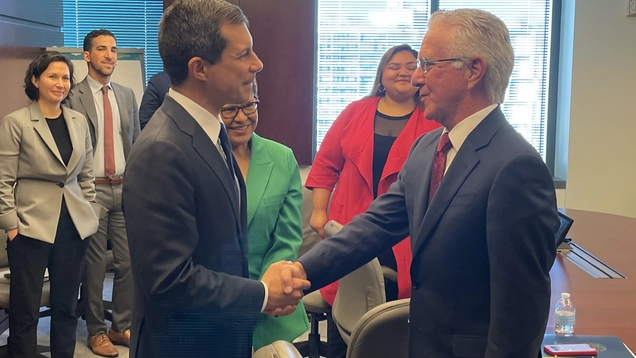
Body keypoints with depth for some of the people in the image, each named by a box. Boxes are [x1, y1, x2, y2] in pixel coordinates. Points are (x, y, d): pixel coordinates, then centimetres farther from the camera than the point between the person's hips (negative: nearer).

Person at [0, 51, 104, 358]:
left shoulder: (79, 121, 8)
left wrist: (92, 212, 11)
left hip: (75, 224, 5)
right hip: (31, 224, -4)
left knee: (67, 304, 13)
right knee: (25, 308, 5)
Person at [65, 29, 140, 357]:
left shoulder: (127, 95, 11)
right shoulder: (73, 97, -5)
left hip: (125, 188, 5)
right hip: (92, 190, -4)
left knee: (127, 260, 8)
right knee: (94, 265, 3)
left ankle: (121, 327, 22)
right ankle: (96, 331, 18)